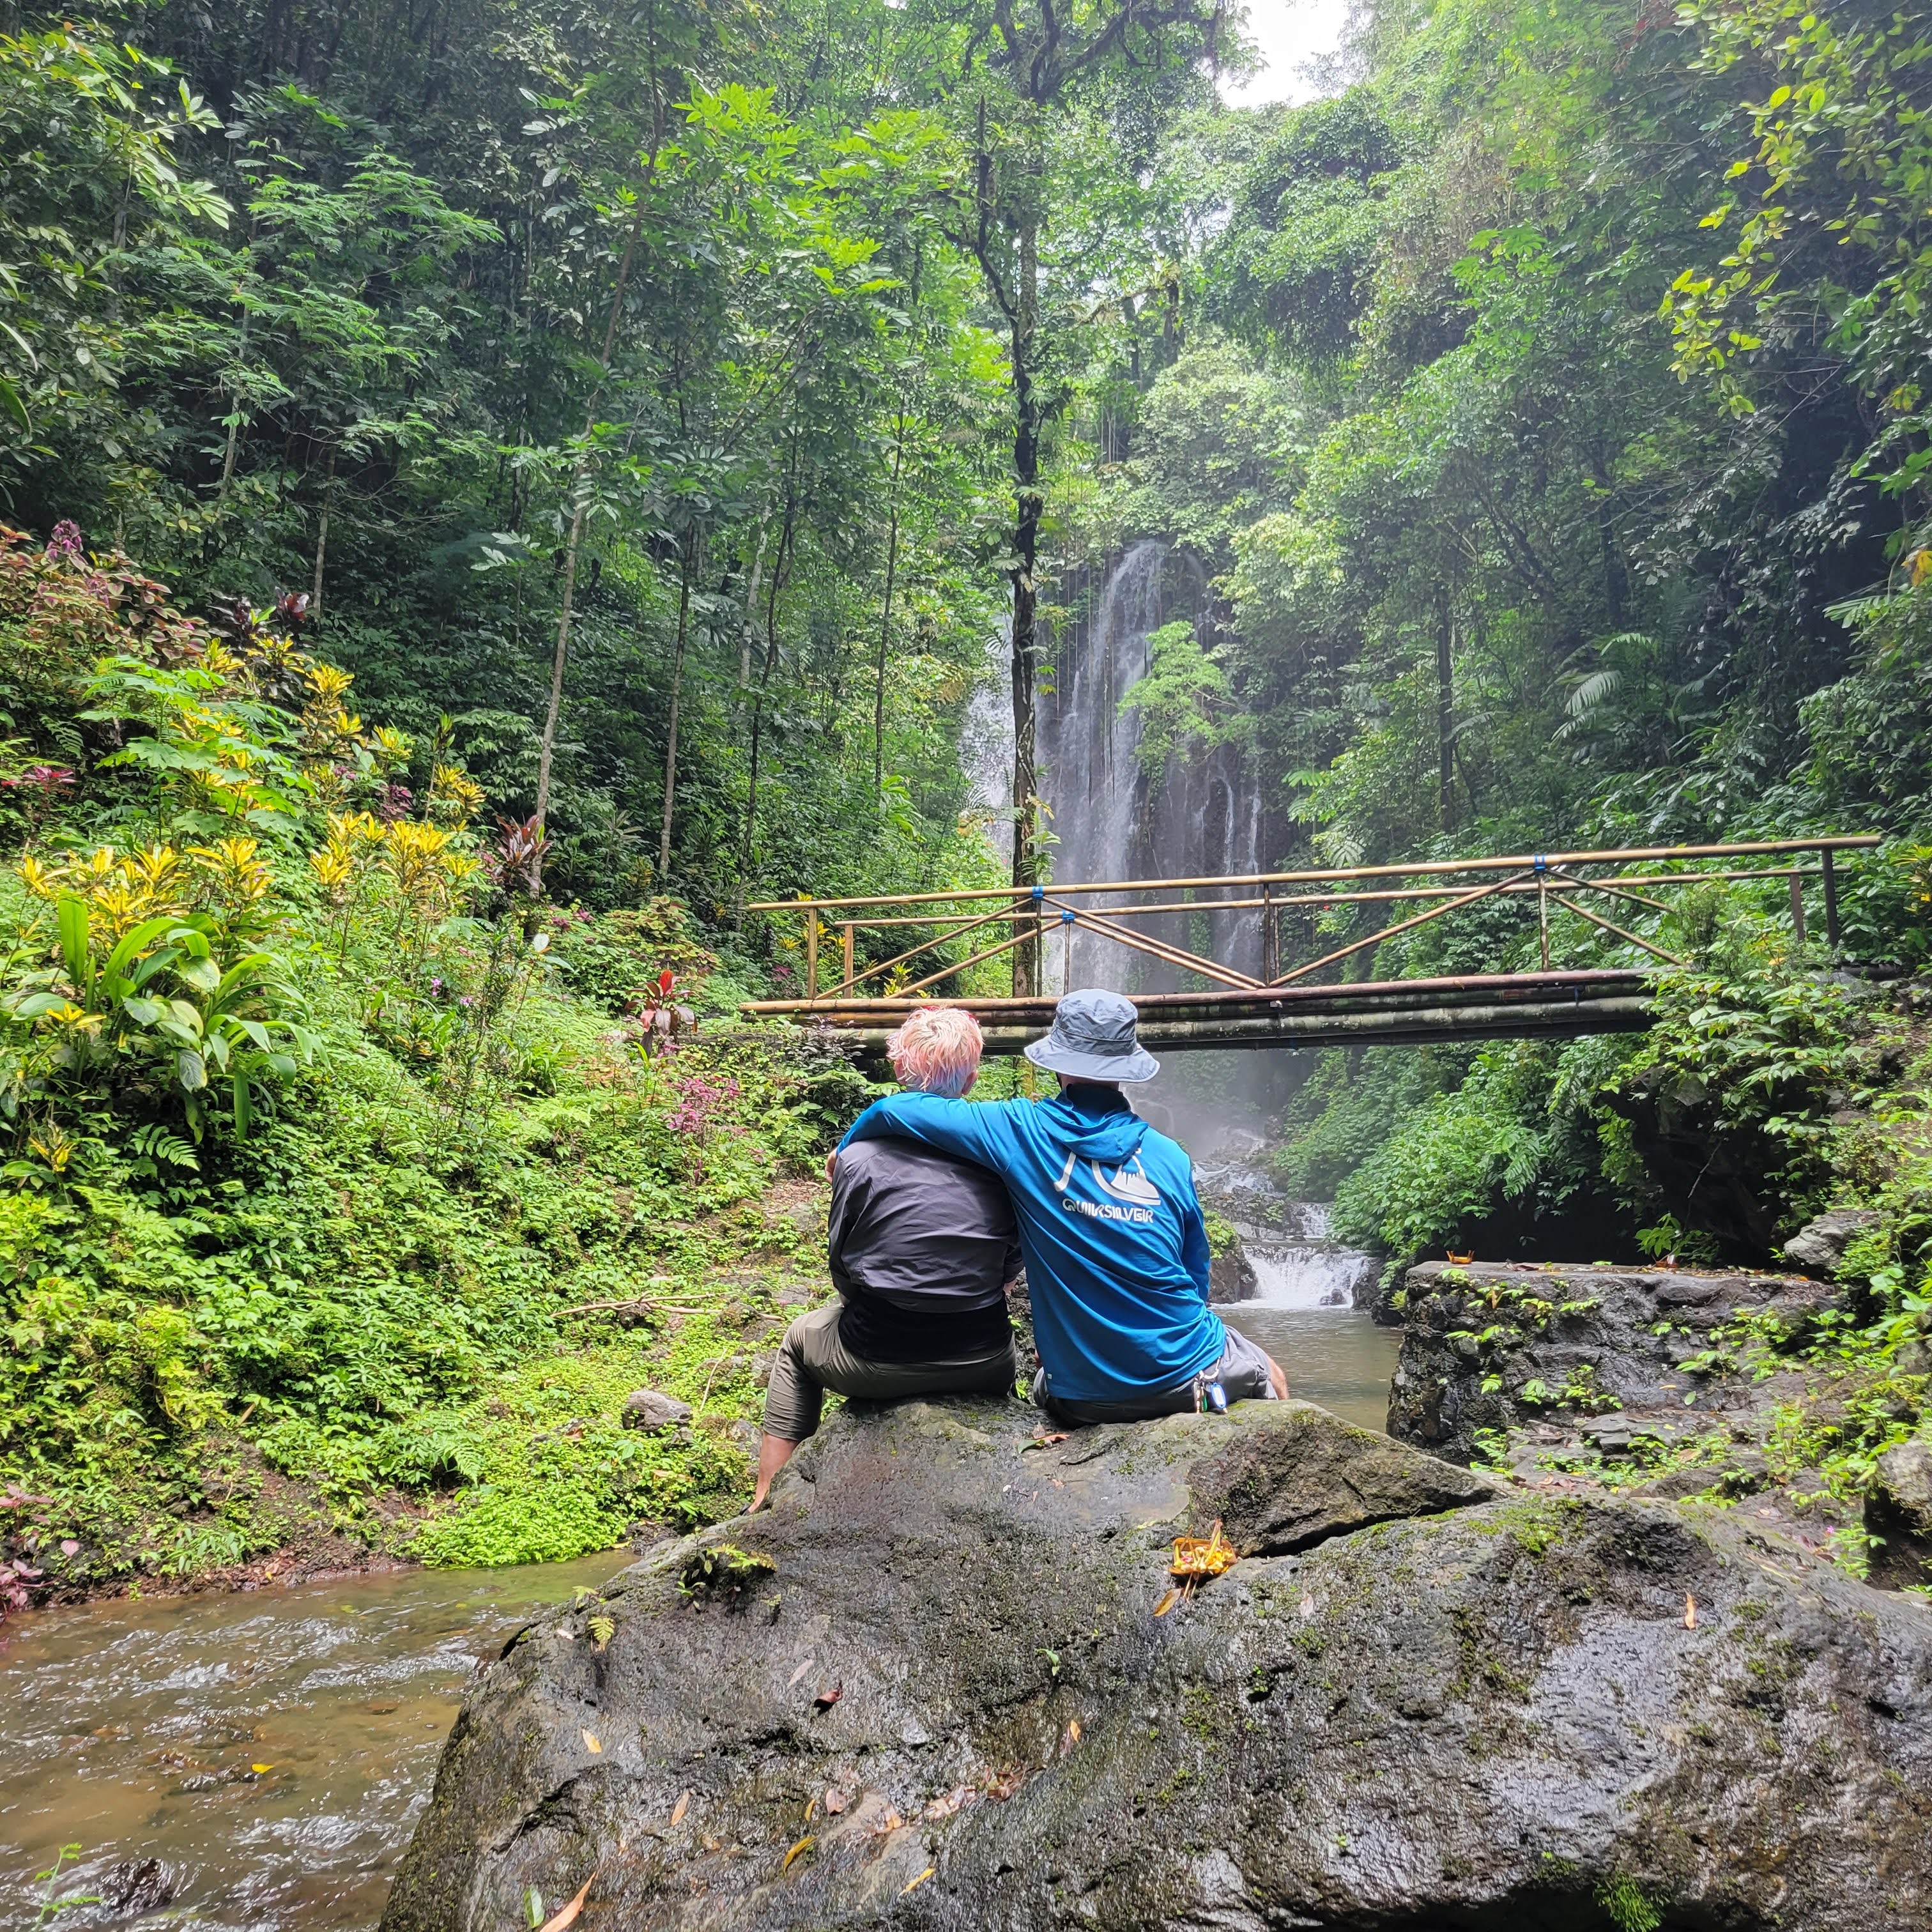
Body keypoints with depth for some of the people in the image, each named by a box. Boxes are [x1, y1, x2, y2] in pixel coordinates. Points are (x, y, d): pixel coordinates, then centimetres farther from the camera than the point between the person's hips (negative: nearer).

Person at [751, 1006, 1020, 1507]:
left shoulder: (860, 1159, -13)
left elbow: (843, 1274, -2)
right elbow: (1010, 1267, 4)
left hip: (878, 1366, -1)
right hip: (984, 1368, 2)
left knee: (799, 1339, 31)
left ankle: (767, 1503, 36)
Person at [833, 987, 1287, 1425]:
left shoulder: (1022, 1131, -12)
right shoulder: (1171, 1157, -7)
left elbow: (894, 1110, -11)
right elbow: (1197, 1279, 4)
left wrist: (846, 1147, 10)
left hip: (1080, 1400, 1)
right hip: (1188, 1377, 0)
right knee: (1272, 1377, 33)